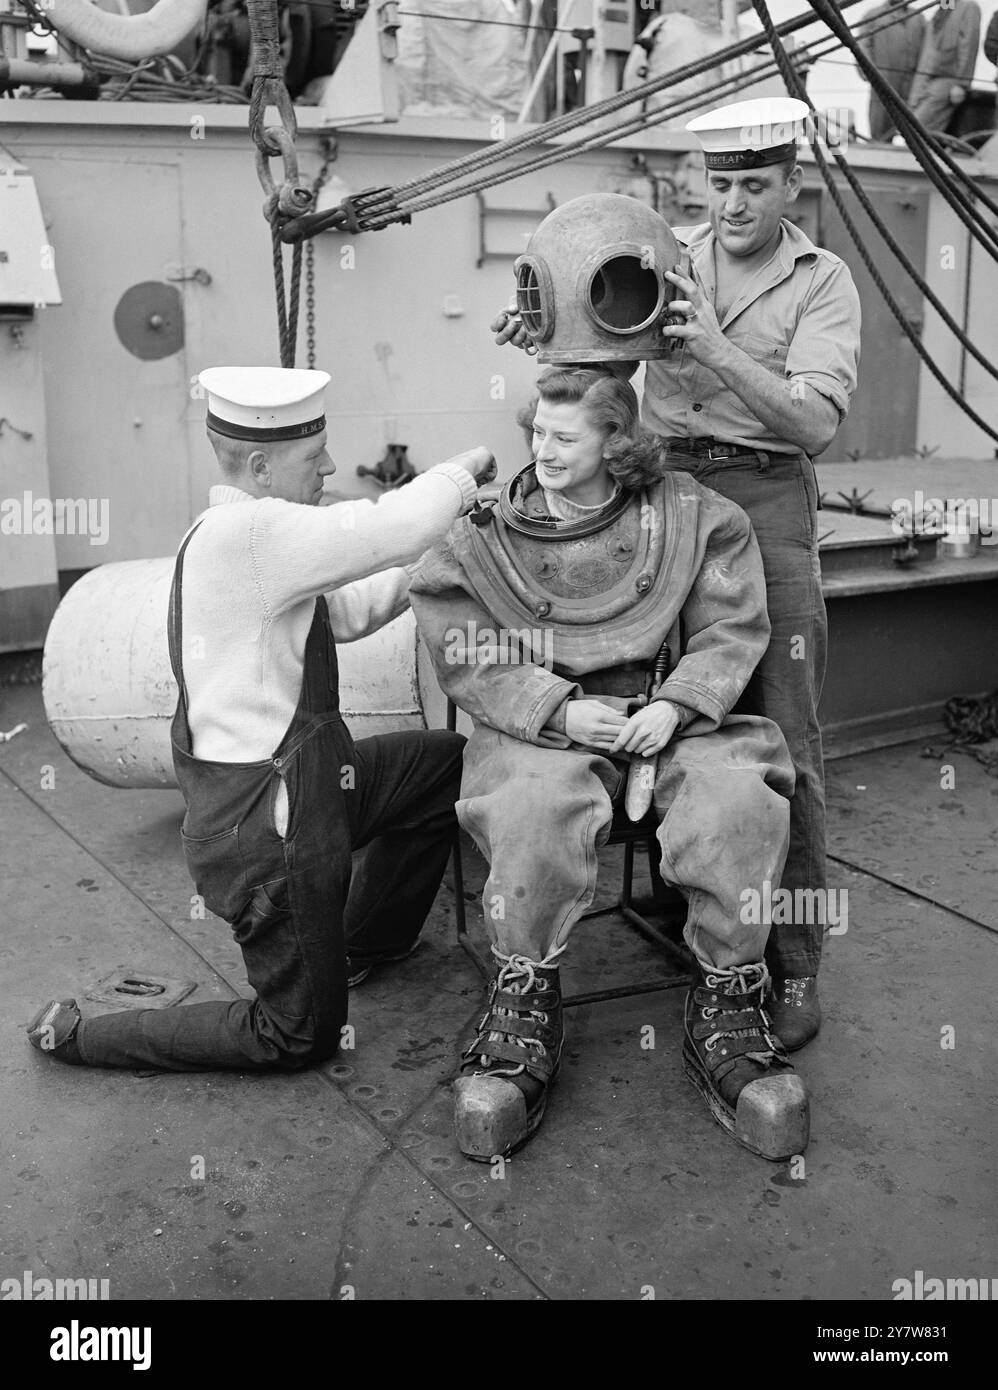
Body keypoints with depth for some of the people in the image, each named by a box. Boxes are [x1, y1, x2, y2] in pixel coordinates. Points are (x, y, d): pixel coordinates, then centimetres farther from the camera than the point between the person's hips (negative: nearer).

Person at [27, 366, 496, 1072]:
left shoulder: (245, 533, 7)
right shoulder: (243, 534, -24)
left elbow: (339, 612, 16)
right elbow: (395, 527, -28)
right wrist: (463, 471, -9)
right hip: (267, 826, -10)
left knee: (448, 762, 20)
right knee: (301, 1037, 6)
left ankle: (360, 946, 34)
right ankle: (75, 1035, 15)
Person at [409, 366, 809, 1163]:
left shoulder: (690, 516, 8)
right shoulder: (486, 533, 6)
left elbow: (732, 629, 5)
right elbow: (469, 659, 0)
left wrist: (675, 705, -12)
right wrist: (560, 709, -15)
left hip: (672, 714, 1)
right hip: (543, 722, -1)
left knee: (740, 799, -29)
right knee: (533, 809, -34)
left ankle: (728, 1010, -11)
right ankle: (523, 1008, -14)